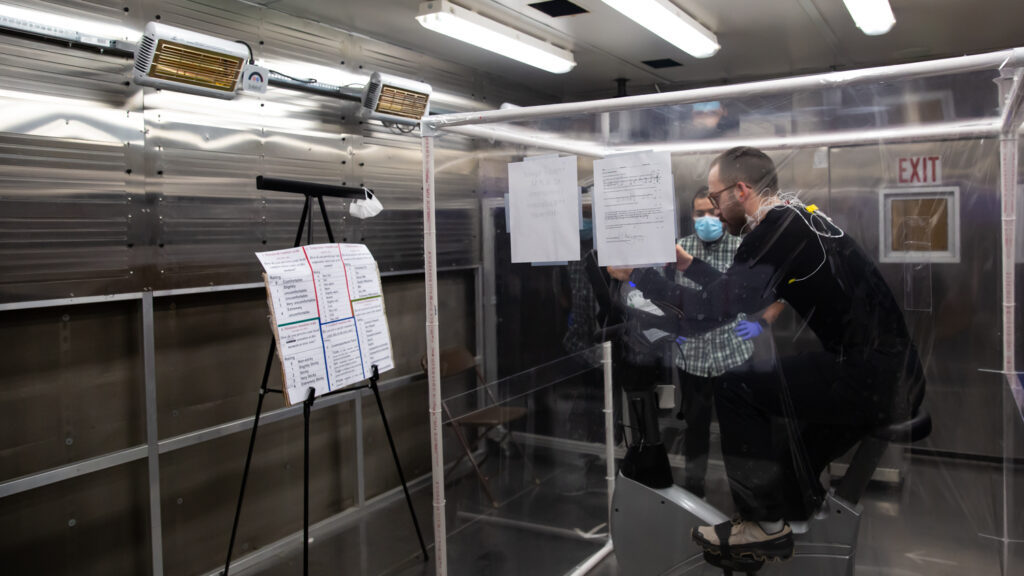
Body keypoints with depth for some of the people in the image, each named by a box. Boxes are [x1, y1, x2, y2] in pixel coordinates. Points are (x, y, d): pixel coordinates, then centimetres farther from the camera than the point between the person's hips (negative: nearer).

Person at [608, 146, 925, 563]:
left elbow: (714, 308, -19)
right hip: (896, 374, 10)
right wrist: (688, 264, 25)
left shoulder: (776, 228, -15)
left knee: (736, 389, -8)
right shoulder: (797, 216, 13)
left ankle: (765, 526, 4)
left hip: (870, 378, -10)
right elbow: (738, 294, 21)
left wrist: (637, 275, -9)